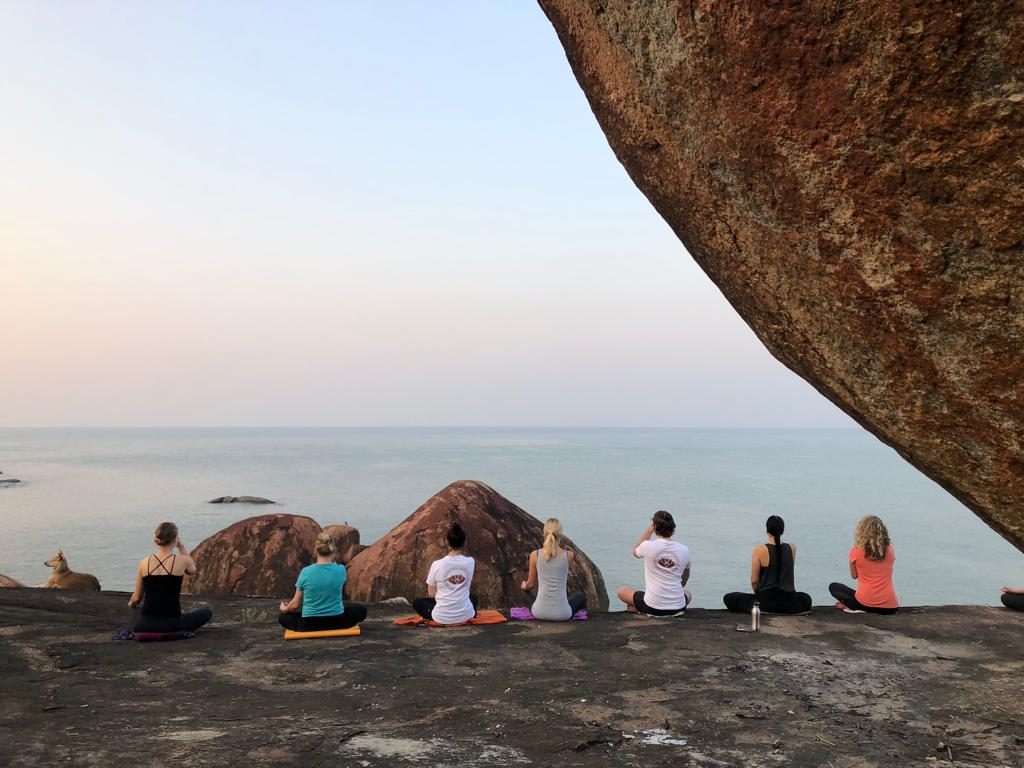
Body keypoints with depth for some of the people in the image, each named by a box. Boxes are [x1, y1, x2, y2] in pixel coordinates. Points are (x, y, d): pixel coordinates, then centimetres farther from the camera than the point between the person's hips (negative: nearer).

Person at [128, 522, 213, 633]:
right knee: (207, 612, 20)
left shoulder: (144, 563, 0)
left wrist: (131, 604, 31)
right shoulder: (181, 561, -8)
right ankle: (179, 631, 6)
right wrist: (181, 547, 14)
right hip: (171, 625, -5)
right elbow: (192, 571, 19)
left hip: (145, 625, 5)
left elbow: (136, 598, 8)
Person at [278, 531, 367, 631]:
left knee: (282, 616, 29)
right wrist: (332, 561, 11)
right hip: (336, 622, 0)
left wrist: (284, 609, 19)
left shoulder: (305, 572, -12)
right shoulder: (340, 570, -10)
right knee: (361, 609, 25)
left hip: (309, 625, 1)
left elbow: (295, 605, -1)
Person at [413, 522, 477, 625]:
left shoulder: (437, 564, -12)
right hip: (465, 615, 2)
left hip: (442, 617, -2)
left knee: (417, 602, 27)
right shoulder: (470, 562, -7)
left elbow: (431, 594, -1)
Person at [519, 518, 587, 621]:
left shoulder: (535, 555, -8)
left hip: (540, 612, 1)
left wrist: (524, 586, 30)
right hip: (562, 614, -1)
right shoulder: (569, 555, -8)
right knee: (581, 596, 35)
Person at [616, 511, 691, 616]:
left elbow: (635, 552, 15)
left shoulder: (648, 546, -12)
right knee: (688, 594, 38)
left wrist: (649, 530, 13)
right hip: (678, 607, 2)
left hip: (652, 607, -2)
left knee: (621, 591, 24)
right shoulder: (684, 550, -1)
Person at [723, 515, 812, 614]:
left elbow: (754, 580, -2)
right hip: (789, 603, 3)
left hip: (767, 602, -3)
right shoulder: (792, 548, 1)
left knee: (728, 598, 12)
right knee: (806, 598, 37)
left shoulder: (760, 550, -11)